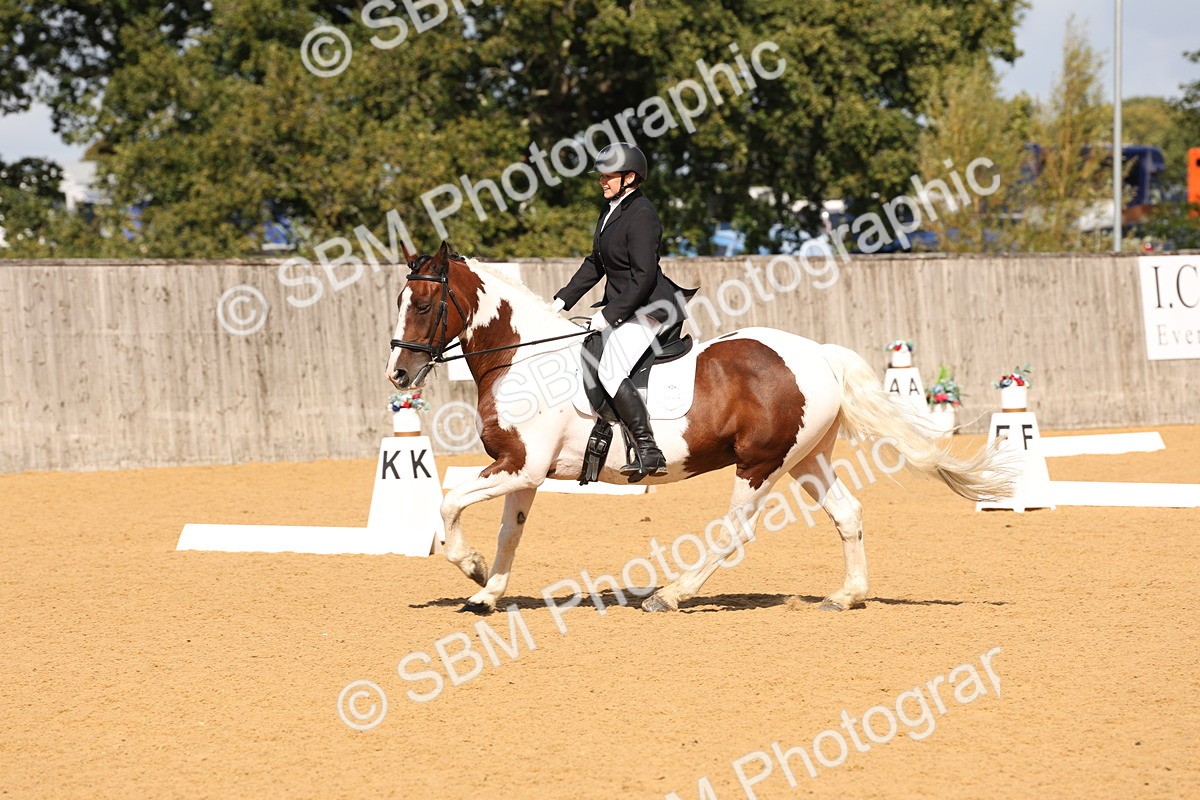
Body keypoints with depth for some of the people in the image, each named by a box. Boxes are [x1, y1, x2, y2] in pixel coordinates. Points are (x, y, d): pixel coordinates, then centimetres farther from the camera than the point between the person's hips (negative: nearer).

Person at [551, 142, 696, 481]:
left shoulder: (641, 214, -17)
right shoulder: (610, 210, 13)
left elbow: (644, 275, -22)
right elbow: (595, 263, 21)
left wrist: (611, 314, -22)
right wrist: (564, 299, 14)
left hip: (646, 308, -11)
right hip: (619, 307, 11)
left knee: (611, 370, -22)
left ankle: (648, 451, -22)